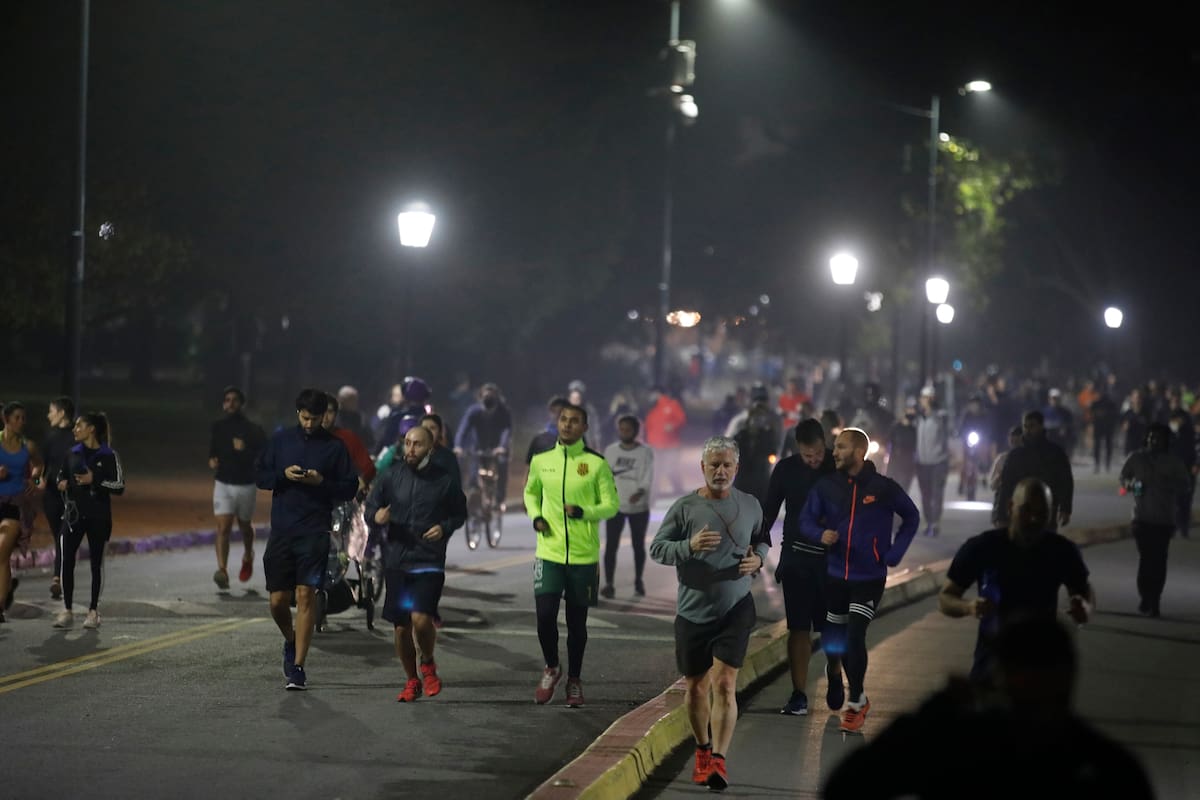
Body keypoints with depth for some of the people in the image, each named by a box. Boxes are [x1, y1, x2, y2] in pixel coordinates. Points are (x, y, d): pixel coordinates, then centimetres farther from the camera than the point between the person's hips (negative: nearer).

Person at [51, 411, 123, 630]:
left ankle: (93, 611, 12)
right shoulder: (73, 453, 10)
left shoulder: (108, 456, -4)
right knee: (67, 560, -5)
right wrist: (61, 482, 0)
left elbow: (119, 486, -7)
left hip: (98, 516, -4)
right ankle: (67, 610, 1)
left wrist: (95, 481, -18)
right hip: (74, 513, 4)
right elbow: (61, 475, 23)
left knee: (96, 563, 3)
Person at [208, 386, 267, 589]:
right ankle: (222, 571, -23)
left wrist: (244, 451, -25)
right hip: (223, 484, 1)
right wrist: (212, 460, -2)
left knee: (245, 525, 17)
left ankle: (248, 556, 48)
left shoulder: (253, 431, -7)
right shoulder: (218, 427, 4)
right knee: (223, 528, -13)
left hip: (246, 485, -1)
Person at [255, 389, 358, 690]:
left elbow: (350, 488, 4)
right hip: (281, 530, 2)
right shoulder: (280, 440, 9)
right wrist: (283, 475, -8)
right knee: (278, 600, 3)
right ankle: (291, 640, 34)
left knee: (305, 594, -9)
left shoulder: (335, 447, 3)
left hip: (315, 532, -2)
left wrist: (322, 482, -13)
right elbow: (260, 475, 11)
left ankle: (298, 666, -5)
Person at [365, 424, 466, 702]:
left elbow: (460, 514, 11)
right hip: (396, 561, 3)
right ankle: (412, 681, 27)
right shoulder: (393, 477, 3)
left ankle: (428, 664, 11)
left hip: (429, 561, -3)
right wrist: (376, 515, -12)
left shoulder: (446, 480, -1)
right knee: (401, 627, 7)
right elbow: (371, 504, 11)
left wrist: (445, 527, -10)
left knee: (421, 619, -19)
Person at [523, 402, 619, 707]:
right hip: (549, 553, 1)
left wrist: (583, 512, -18)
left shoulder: (596, 463, -3)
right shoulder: (541, 461, 5)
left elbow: (611, 505, -1)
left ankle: (574, 680, 23)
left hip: (584, 556, -1)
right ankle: (551, 668, 15)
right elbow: (531, 493, 21)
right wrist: (535, 517, 1)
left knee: (577, 622, 7)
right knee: (545, 616, -11)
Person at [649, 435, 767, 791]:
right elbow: (656, 548, -4)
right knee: (695, 686, 11)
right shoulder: (684, 507, -6)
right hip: (693, 612, 0)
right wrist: (690, 546, -21)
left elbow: (761, 539, 20)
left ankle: (718, 761, -16)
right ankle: (703, 750, 34)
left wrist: (758, 558, -3)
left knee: (724, 684, -14)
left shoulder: (750, 505, 2)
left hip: (735, 610, 0)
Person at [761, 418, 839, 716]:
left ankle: (834, 676, 32)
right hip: (796, 557, 1)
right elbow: (769, 511, 8)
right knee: (799, 628, -2)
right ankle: (798, 696, 0)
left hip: (834, 557, -1)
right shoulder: (786, 469, -1)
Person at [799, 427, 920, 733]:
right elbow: (806, 520, 0)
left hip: (869, 578, -4)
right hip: (835, 575, 4)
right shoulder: (826, 486, -4)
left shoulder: (884, 488, -9)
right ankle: (859, 698, 31)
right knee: (836, 640, 13)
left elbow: (911, 517, 5)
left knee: (854, 637, -14)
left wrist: (894, 553, -3)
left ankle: (855, 703, 1)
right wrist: (820, 534, -22)